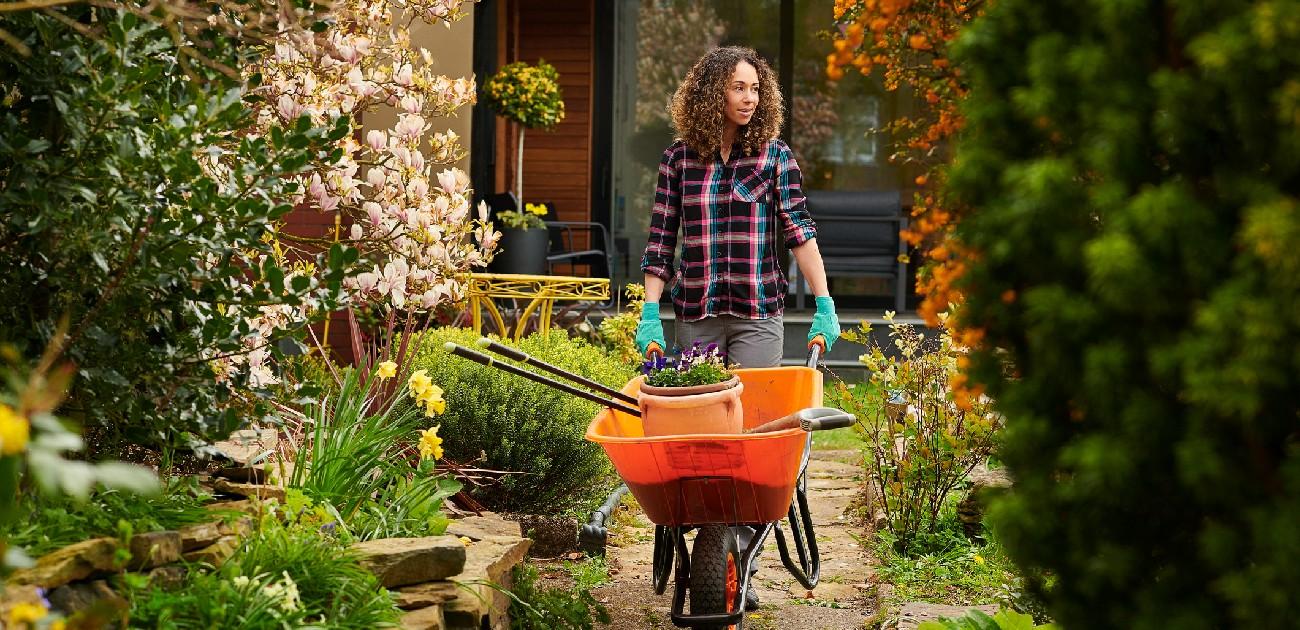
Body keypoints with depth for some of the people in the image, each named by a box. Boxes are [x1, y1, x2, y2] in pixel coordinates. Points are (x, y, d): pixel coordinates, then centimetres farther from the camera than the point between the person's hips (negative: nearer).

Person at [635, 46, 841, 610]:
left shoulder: (774, 156, 3)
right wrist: (649, 314, -1)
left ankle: (741, 562, -1)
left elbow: (799, 230, -2)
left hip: (758, 315, -1)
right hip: (695, 314, 1)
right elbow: (660, 241, 6)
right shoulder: (679, 158, 5)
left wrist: (823, 304, -9)